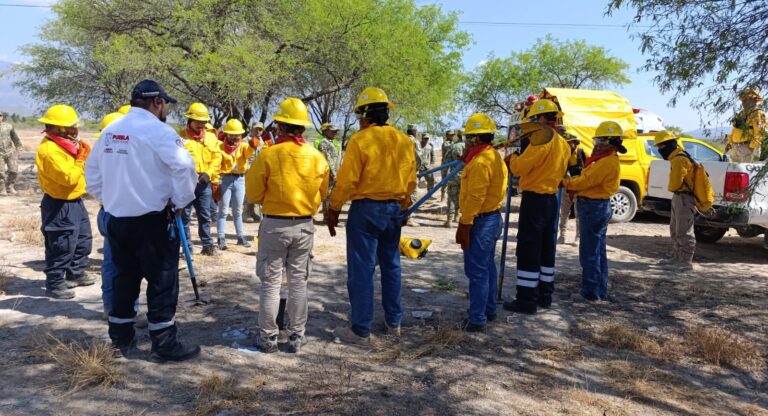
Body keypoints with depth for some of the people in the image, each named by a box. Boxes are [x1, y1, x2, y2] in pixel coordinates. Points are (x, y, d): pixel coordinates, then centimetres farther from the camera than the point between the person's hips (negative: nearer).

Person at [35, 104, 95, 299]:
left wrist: (82, 154, 1)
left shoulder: (63, 144, 9)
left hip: (74, 202, 10)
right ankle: (54, 283, 9)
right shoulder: (49, 150, -23)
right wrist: (81, 159, -19)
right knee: (61, 246, -2)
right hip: (60, 206, -10)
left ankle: (76, 273, 35)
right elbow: (69, 177, -29)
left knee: (83, 240, 20)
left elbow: (77, 168, 16)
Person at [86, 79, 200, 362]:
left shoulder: (110, 130, 9)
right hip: (152, 220, -7)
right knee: (162, 281, 3)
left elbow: (93, 172, 16)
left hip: (116, 219, 7)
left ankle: (120, 339, 28)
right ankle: (164, 345, 10)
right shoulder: (158, 130, -14)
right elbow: (184, 166, -25)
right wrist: (180, 201, -12)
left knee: (124, 278, 18)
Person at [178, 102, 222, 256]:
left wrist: (208, 173, -8)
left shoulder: (211, 137, 11)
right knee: (184, 216, 4)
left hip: (204, 182, 3)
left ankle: (207, 245, 19)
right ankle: (187, 247, 12)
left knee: (205, 216, 10)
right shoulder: (180, 137, -2)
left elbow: (216, 158, 5)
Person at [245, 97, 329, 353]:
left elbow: (254, 193, -5)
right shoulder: (317, 157, -4)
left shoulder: (268, 154, -13)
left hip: (274, 225, -3)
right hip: (304, 226, 3)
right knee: (298, 282, 11)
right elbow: (321, 194, 7)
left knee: (271, 282, 8)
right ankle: (296, 337, 19)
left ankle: (268, 337, 15)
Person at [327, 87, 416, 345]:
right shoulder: (405, 142, 4)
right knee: (391, 266, 17)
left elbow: (346, 181, -14)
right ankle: (393, 322, 28)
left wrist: (334, 209, -3)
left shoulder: (360, 140, -13)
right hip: (394, 210, 6)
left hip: (365, 209, -6)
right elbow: (410, 182, 8)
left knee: (361, 269, 1)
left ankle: (361, 331, 8)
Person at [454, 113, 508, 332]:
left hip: (481, 221, -11)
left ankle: (477, 319, 2)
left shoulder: (480, 161, -20)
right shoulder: (495, 156, 12)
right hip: (493, 217, 11)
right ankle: (489, 310, 30)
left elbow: (475, 197, -24)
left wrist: (464, 224, -21)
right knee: (488, 267, 19)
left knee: (477, 271, -4)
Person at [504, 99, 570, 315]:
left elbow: (519, 168, -18)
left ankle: (526, 299, 0)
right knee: (546, 248, 15)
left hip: (534, 199, -9)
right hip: (551, 199, 9)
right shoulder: (562, 143, 12)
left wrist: (513, 158, 5)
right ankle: (544, 295, 23)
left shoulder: (542, 137, -16)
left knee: (528, 250, -4)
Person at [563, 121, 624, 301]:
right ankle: (601, 291, 25)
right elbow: (587, 178, 12)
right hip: (599, 206, 11)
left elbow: (585, 181, -18)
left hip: (593, 207, -11)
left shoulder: (606, 162, -19)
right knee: (598, 251, 16)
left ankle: (591, 291, 4)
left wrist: (565, 183, -6)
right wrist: (571, 183, -2)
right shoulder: (609, 160, 16)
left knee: (589, 252, -3)